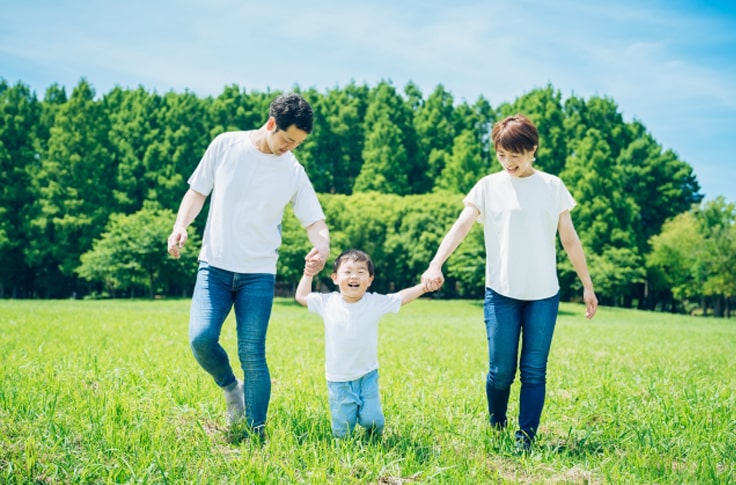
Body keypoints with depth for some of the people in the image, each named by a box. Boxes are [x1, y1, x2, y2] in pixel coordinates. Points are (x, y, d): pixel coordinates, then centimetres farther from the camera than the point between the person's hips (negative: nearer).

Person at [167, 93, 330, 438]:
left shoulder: (294, 172, 2)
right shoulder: (226, 145, 1)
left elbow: (315, 221, 3)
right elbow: (197, 191, 8)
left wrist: (322, 246, -21)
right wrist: (181, 225, -10)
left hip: (258, 273, 0)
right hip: (215, 266, 0)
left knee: (252, 355, -6)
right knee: (201, 338, -17)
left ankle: (256, 436, 8)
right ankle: (231, 388, 15)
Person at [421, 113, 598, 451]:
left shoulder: (553, 187, 6)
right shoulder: (489, 186, 1)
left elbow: (570, 240, 10)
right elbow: (460, 227, -10)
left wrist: (587, 285, 10)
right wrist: (436, 264, -25)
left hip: (543, 295, 1)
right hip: (501, 293, -1)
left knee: (534, 371, 3)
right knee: (501, 370, 2)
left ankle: (525, 438, 13)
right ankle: (496, 429, 27)